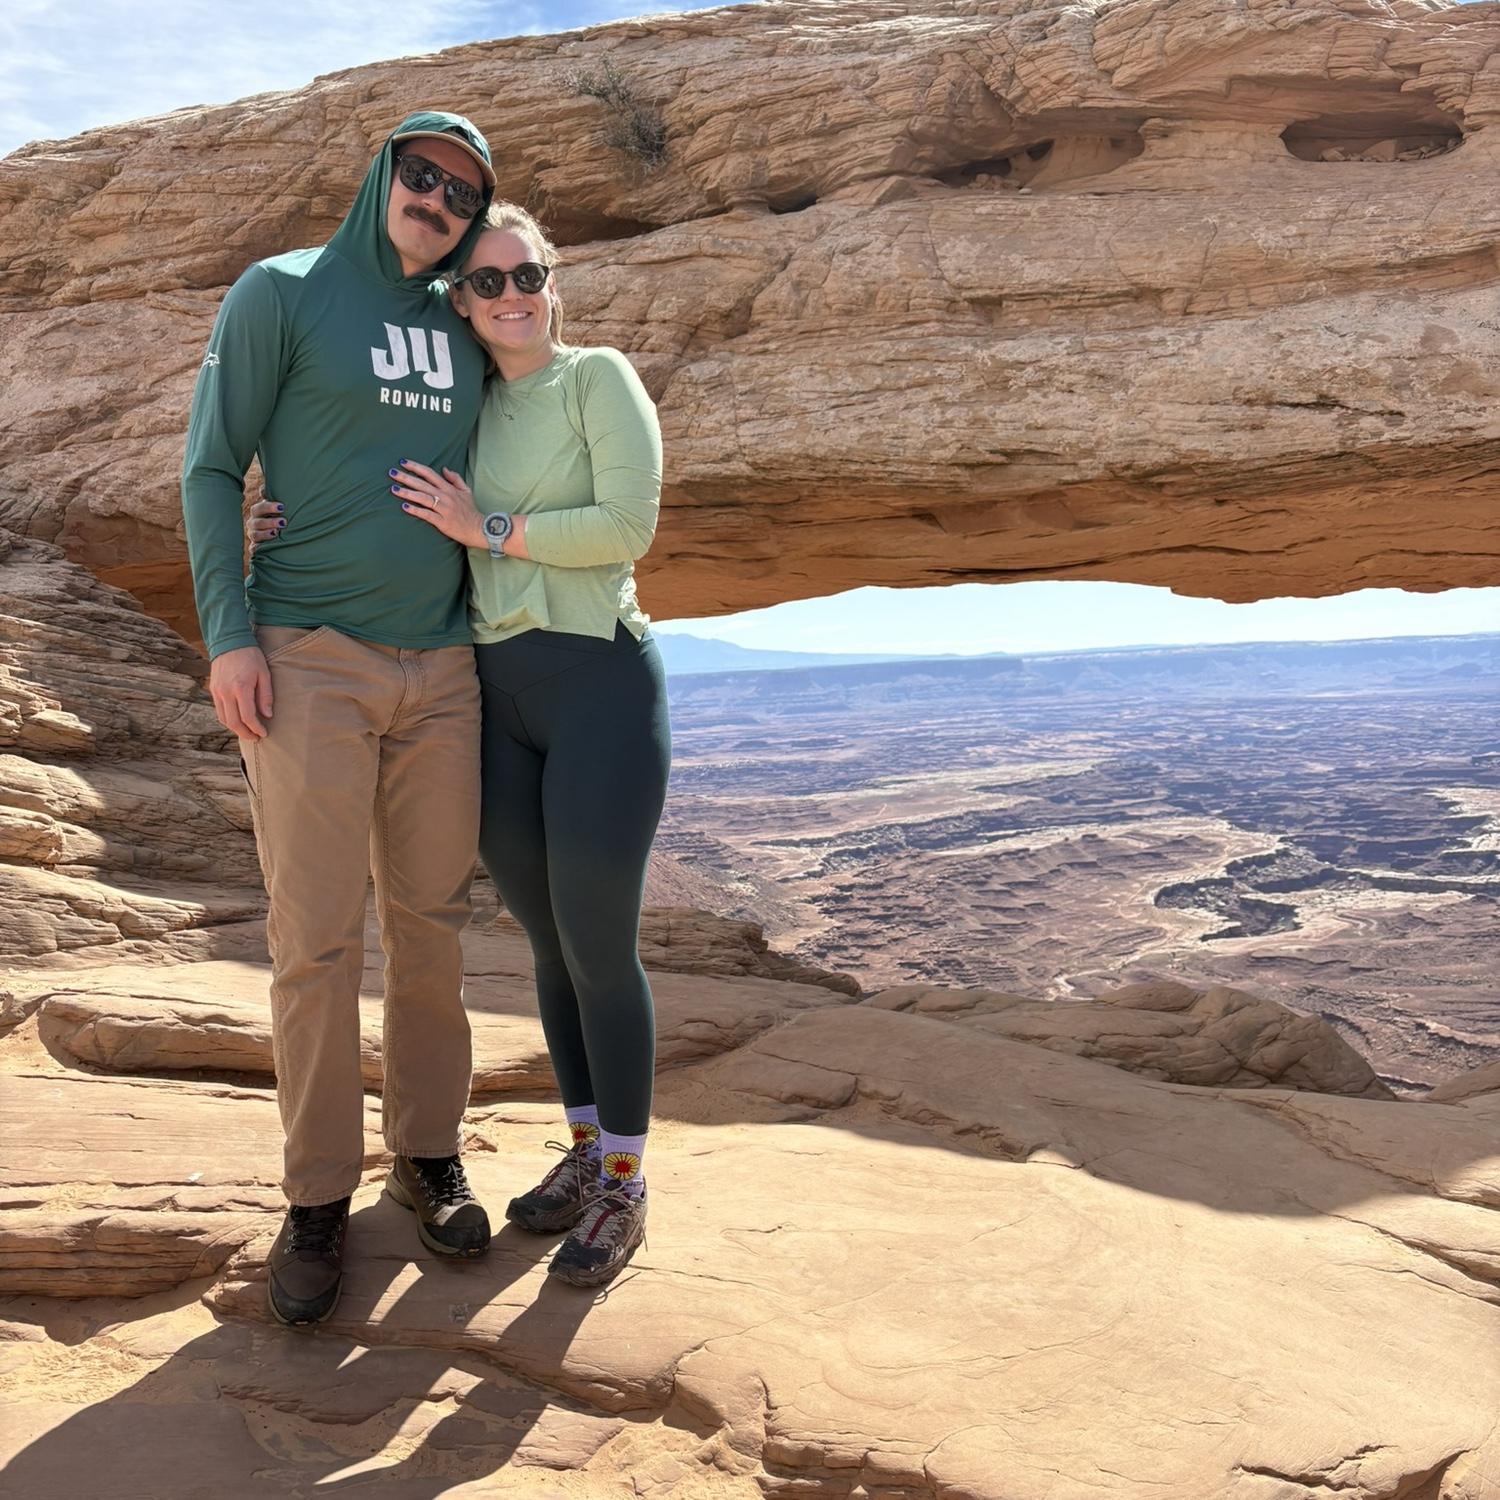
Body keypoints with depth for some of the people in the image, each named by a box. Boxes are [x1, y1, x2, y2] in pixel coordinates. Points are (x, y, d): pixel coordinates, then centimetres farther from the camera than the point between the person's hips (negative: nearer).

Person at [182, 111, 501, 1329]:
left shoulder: (463, 330, 15)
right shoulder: (280, 293, 2)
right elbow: (213, 466, -2)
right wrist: (228, 635, -12)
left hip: (440, 669, 4)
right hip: (308, 664, -4)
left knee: (431, 921, 7)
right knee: (319, 938, -4)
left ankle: (428, 1151, 23)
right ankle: (319, 1194, 12)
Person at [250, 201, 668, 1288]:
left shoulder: (601, 378, -1)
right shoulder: (469, 411, 16)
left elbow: (630, 524, -13)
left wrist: (489, 527, -12)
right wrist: (309, 537, 1)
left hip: (602, 684, -6)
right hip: (497, 699, 6)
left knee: (599, 945, -2)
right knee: (550, 941, 12)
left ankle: (625, 1184, 16)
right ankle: (586, 1150, 29)